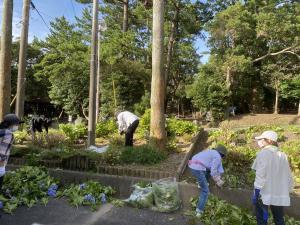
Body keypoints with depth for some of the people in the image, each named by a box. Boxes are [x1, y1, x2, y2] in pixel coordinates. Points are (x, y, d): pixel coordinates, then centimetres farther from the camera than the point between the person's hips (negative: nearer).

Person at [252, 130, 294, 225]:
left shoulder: (264, 153, -11)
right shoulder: (283, 155, 7)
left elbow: (260, 175, -16)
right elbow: (289, 176, 10)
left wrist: (256, 192, -12)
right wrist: (287, 191, 20)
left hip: (265, 193, -6)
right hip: (280, 194, 6)